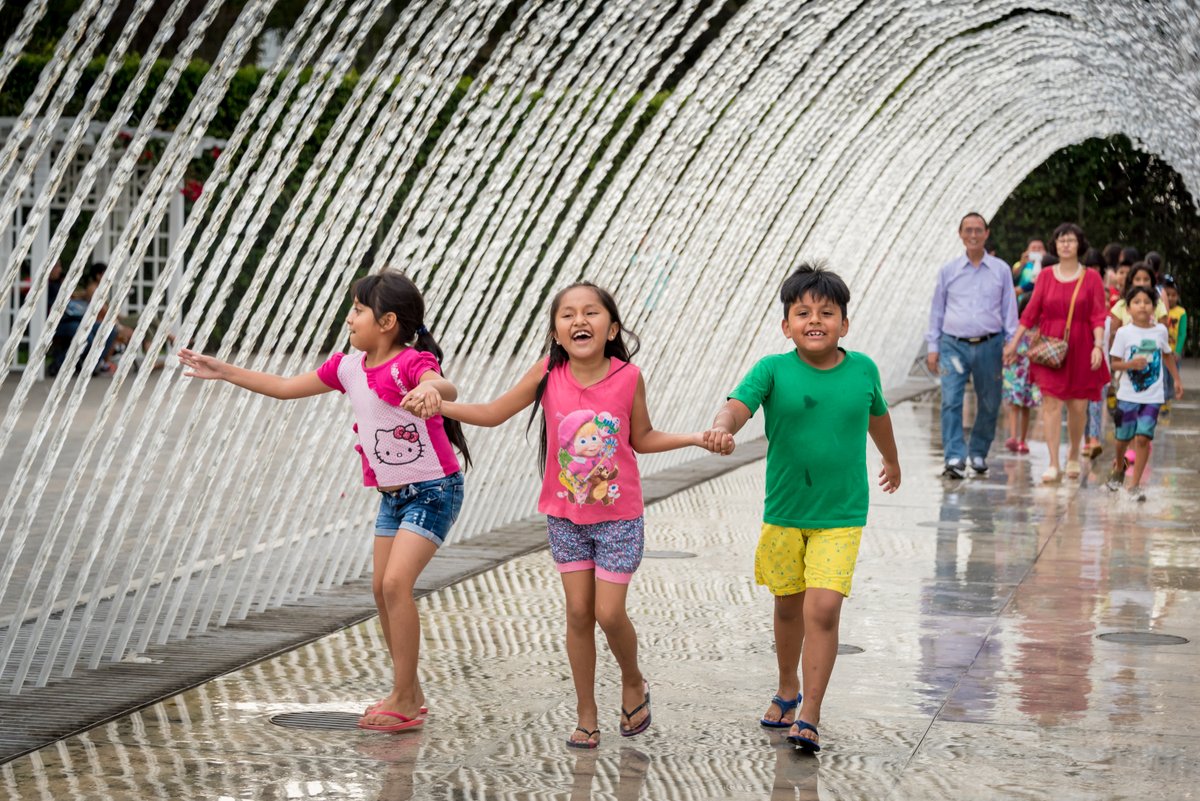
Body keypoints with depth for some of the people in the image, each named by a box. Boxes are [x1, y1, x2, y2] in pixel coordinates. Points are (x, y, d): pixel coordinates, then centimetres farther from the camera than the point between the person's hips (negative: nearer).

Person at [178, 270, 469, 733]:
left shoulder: (412, 364, -21)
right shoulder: (349, 367, 3)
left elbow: (447, 389, -44)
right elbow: (286, 388, 13)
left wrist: (430, 389, -68)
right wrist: (223, 372, 12)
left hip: (433, 490, -9)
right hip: (392, 494, 9)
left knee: (396, 582, -19)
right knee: (382, 588, 10)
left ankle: (403, 702, -12)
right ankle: (409, 694, 22)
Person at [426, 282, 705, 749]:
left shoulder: (628, 378, -13)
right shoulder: (549, 374, -11)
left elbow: (642, 439, 3)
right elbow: (494, 413, -3)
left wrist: (697, 438, -7)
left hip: (618, 517, -2)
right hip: (565, 515, 2)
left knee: (609, 613, -4)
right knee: (578, 613, 4)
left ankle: (633, 682, 27)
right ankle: (586, 716, 17)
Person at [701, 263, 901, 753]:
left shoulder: (862, 369, -4)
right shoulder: (773, 370, -10)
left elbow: (877, 415, 17)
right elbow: (738, 404, -27)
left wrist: (891, 460, 35)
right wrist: (721, 430, -51)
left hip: (840, 517, -1)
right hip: (784, 513, 1)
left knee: (823, 608, -14)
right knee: (788, 606, 17)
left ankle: (809, 715, -8)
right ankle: (787, 689, 40)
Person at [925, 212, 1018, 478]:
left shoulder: (1001, 270, 8)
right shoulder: (948, 271, 8)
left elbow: (1009, 309, 11)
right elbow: (936, 310, 13)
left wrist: (1012, 344, 3)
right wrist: (933, 346, 7)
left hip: (989, 345, 1)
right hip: (954, 345, -1)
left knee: (990, 404, 6)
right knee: (951, 401, -15)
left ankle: (978, 453, 24)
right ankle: (955, 458, -18)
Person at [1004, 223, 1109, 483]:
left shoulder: (1091, 278, 2)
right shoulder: (1046, 276, 5)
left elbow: (1098, 316, -2)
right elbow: (1031, 312, 7)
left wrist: (1098, 345, -15)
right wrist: (1014, 342, 5)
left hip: (1080, 350, 0)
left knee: (1078, 406, 3)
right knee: (1051, 403, -8)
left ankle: (1073, 455, 28)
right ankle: (1053, 465, -8)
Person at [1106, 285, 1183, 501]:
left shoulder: (1160, 330, 0)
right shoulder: (1124, 333, -7)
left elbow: (1167, 355, 17)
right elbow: (1115, 362, -4)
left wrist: (1176, 379, 22)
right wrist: (1131, 364, -23)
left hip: (1152, 396, 0)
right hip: (1128, 394, 0)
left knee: (1143, 438, -9)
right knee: (1124, 437, 11)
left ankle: (1135, 485, -2)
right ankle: (1119, 466, 43)